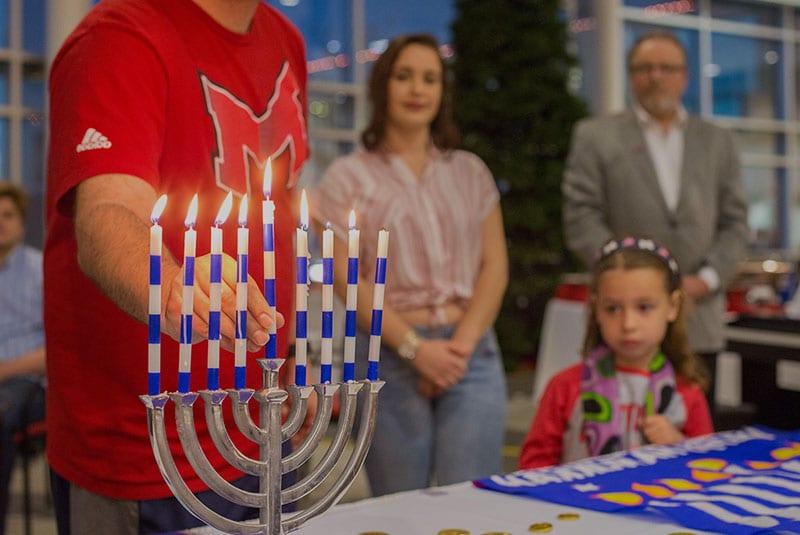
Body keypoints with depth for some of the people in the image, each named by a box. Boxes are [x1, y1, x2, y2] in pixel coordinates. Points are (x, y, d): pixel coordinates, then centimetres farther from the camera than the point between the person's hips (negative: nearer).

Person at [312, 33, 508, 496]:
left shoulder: (471, 171, 13)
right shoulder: (349, 176, 3)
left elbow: (495, 265, 7)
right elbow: (347, 278, -4)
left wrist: (462, 344, -7)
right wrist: (413, 347, -13)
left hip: (472, 353, 2)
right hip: (389, 354, -2)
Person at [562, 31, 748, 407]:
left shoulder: (718, 142, 15)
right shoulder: (595, 136, 6)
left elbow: (734, 224, 11)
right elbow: (581, 221, -2)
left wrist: (705, 279, -6)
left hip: (699, 317, 3)